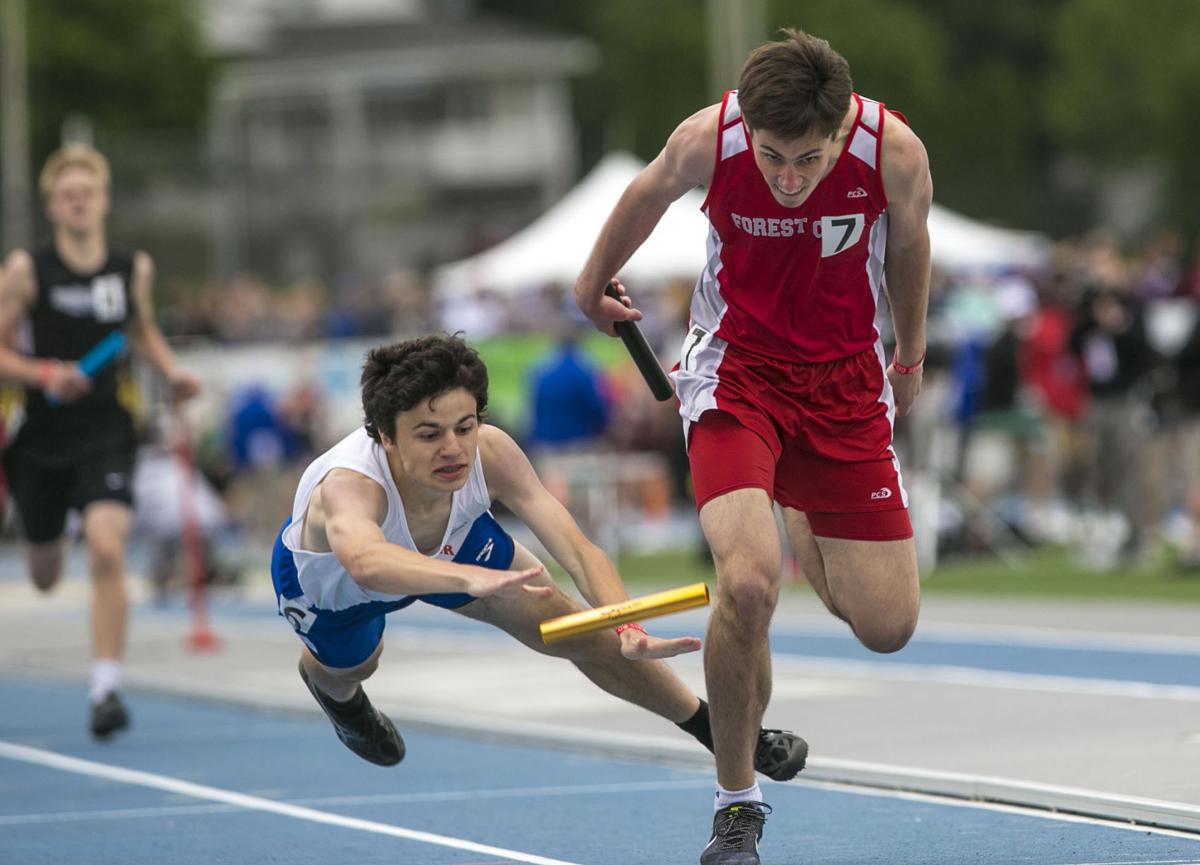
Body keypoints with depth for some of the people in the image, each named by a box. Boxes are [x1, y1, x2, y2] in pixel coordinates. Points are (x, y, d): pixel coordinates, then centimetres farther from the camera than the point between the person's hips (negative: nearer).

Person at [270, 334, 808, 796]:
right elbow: (365, 562, -73)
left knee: (582, 633, -1)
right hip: (326, 579, -2)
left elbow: (575, 548, -44)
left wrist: (625, 630, -64)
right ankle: (327, 685, 62)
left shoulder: (490, 454, -39)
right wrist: (472, 578, -91)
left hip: (449, 545, 3)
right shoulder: (350, 484, -50)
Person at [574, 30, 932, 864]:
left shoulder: (895, 152, -20)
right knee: (748, 583, -27)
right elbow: (649, 194, 3)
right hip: (735, 365, -2)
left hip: (845, 375, 2)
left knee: (888, 626, 0)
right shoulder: (707, 140, -22)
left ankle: (803, 528, 38)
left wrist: (911, 352, 19)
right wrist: (594, 282, 21)